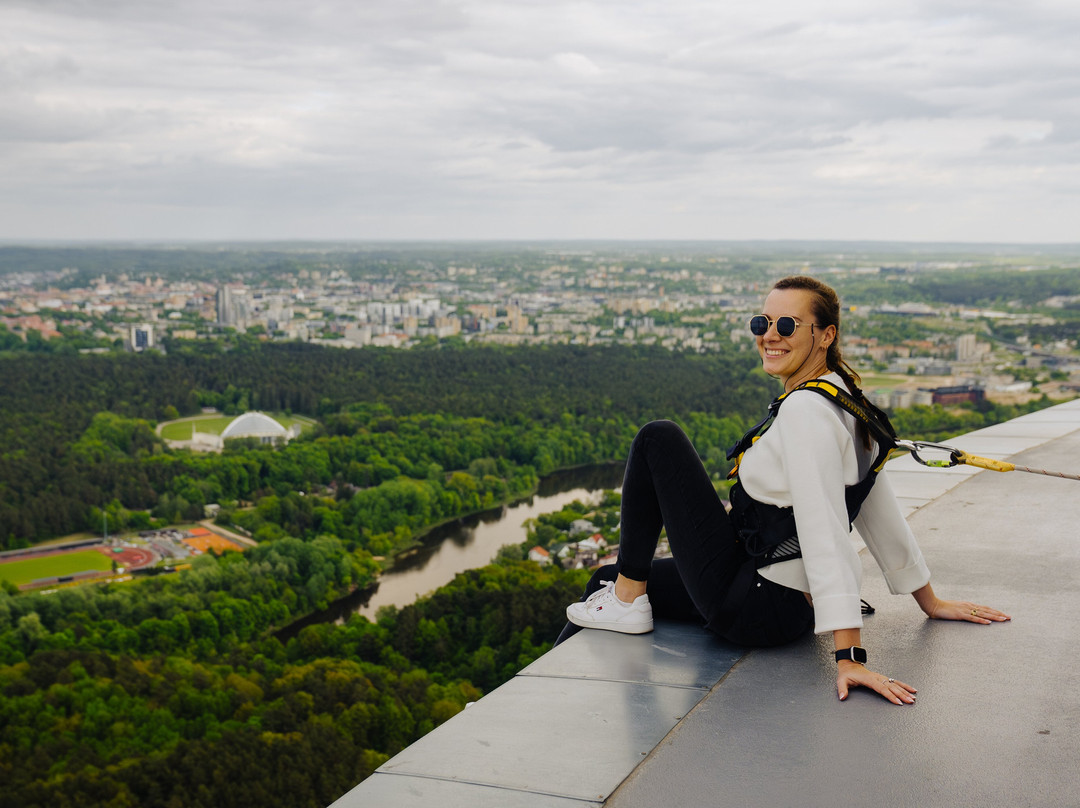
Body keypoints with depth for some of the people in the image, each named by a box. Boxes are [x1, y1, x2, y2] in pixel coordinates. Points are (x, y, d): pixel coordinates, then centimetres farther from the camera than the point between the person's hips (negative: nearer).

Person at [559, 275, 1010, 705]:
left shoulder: (805, 409, -23)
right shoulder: (844, 401, 6)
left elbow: (825, 535, -31)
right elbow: (881, 513, 12)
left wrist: (849, 658, -34)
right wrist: (932, 605, 20)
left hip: (751, 605, -10)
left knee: (658, 439, -4)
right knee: (607, 580, 20)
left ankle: (628, 604, 2)